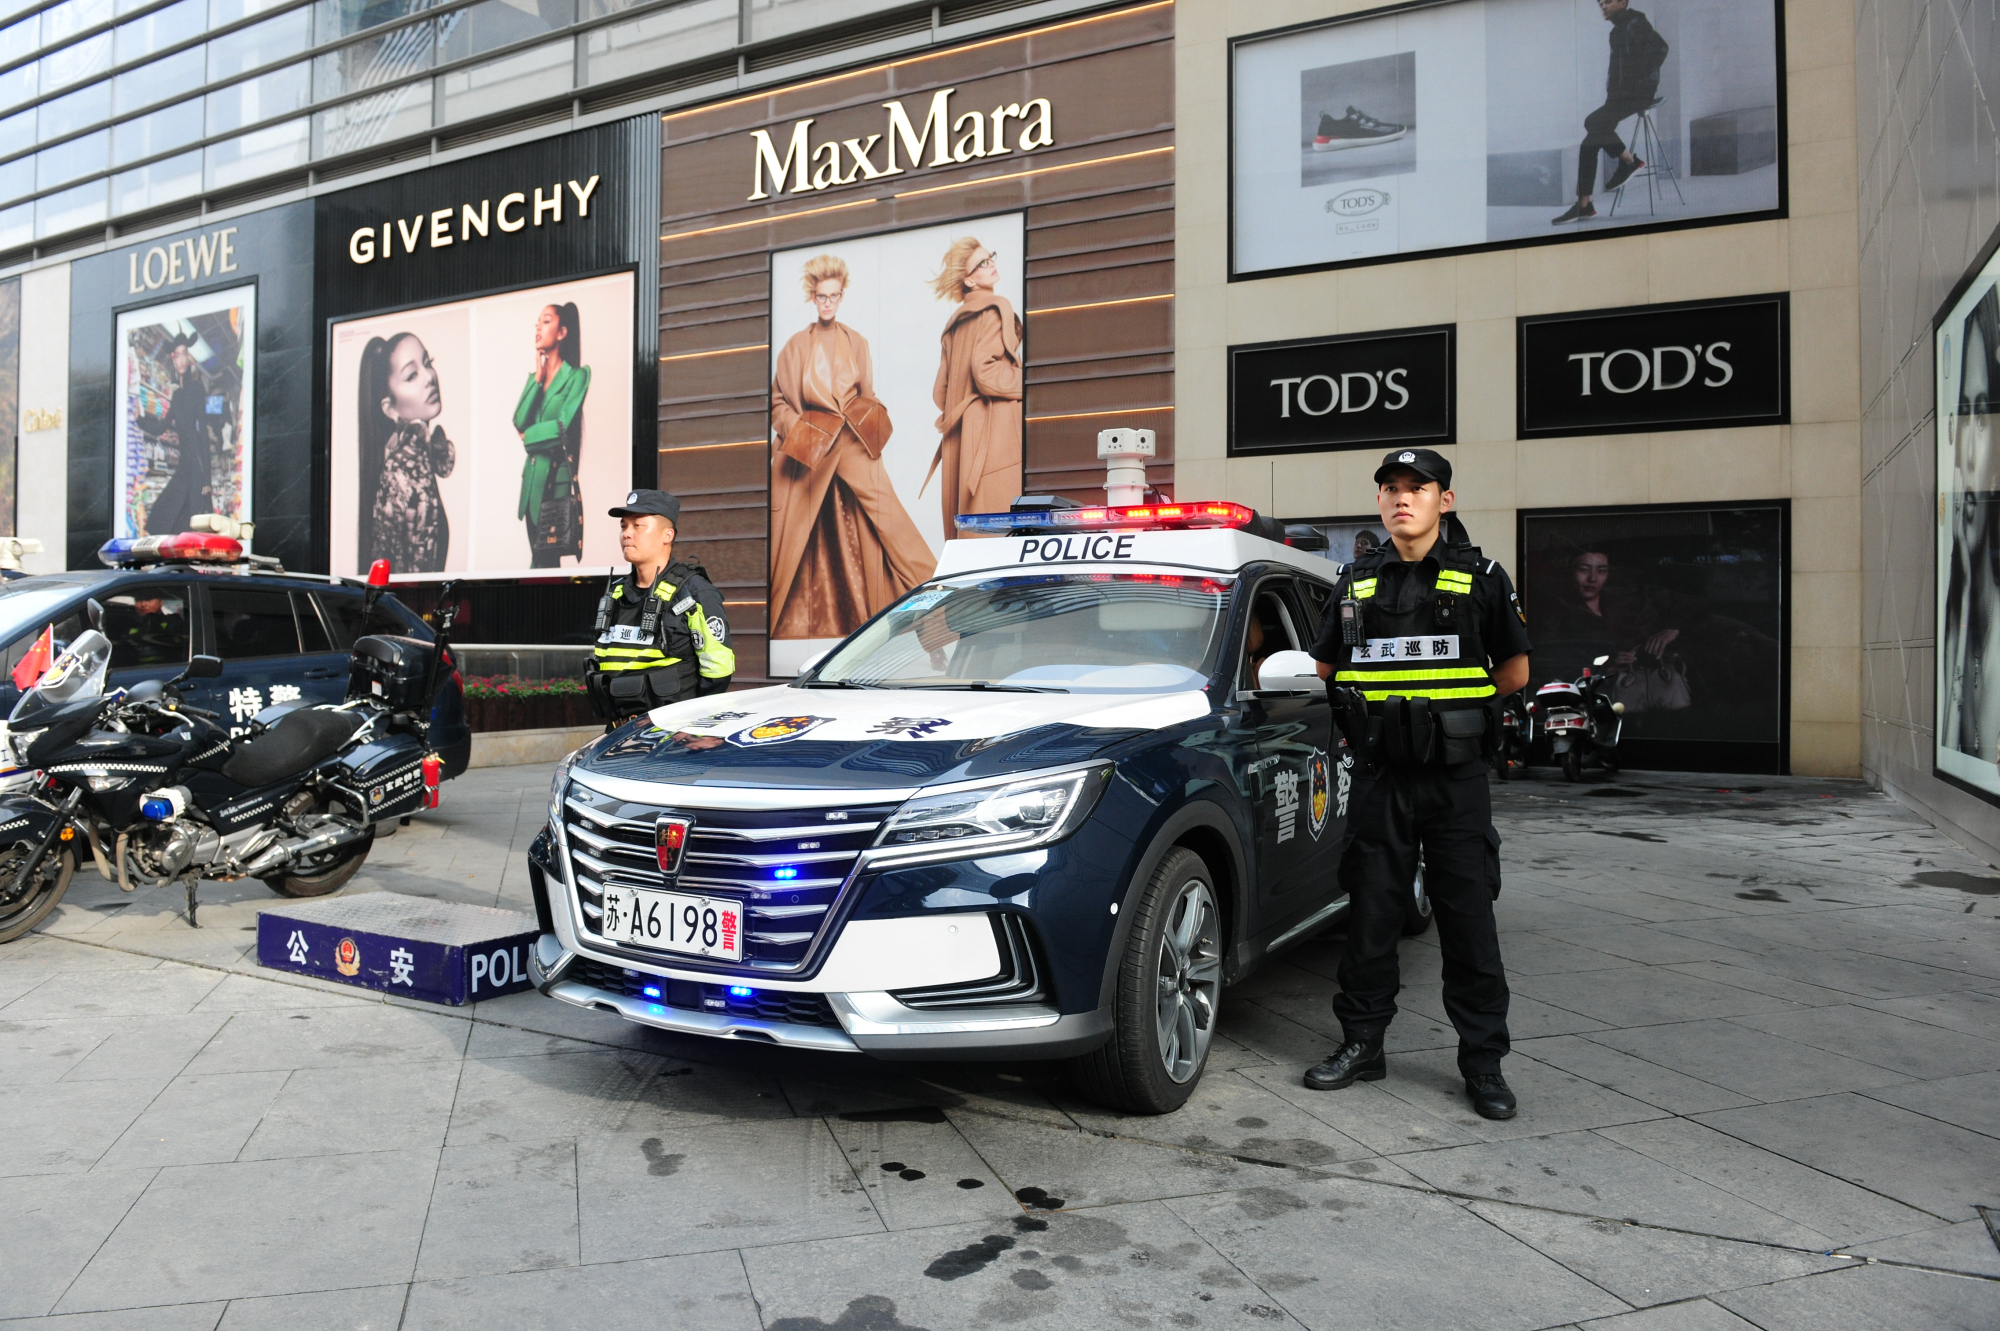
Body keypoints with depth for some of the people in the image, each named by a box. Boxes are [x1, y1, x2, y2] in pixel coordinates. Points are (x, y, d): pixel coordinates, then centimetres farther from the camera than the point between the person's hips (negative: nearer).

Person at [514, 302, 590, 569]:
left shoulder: (577, 376, -4)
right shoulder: (534, 377, 16)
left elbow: (564, 426, -14)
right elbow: (518, 421, 1)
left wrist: (528, 435, 1)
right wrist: (538, 379, -2)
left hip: (557, 479, -7)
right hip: (532, 479, 7)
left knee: (547, 561, -5)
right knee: (538, 559, 9)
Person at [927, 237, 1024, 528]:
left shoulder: (954, 322, 20)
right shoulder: (995, 308, -3)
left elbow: (940, 391, 19)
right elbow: (986, 373, -15)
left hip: (962, 437, 8)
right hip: (994, 429, -8)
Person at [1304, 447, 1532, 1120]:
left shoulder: (1480, 578, 1)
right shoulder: (1357, 581, 9)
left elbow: (1513, 671, 8)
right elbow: (1326, 669, 20)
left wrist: (1442, 707, 7)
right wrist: (1370, 714, 9)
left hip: (1456, 777, -2)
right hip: (1380, 776, 2)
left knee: (1469, 923, 2)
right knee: (1371, 915, 8)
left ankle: (1483, 1061, 14)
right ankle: (1362, 1045, 20)